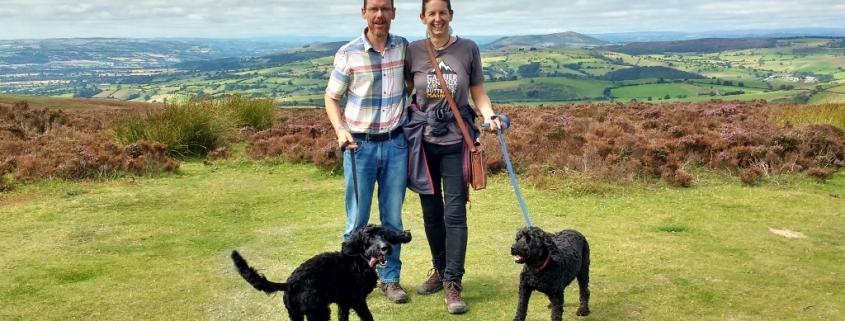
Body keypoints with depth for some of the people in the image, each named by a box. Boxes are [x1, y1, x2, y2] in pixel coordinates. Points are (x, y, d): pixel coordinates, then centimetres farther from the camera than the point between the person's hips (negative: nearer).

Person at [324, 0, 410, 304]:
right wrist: (340, 129, -14)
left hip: (396, 144, 2)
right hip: (360, 145, -2)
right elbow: (331, 98, 2)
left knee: (393, 218, 9)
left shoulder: (404, 47, 2)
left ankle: (390, 279, 22)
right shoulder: (348, 53, -7)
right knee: (357, 220, 5)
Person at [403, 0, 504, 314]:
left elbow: (478, 92, 2)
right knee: (431, 212, 11)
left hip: (456, 140, -2)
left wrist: (489, 115, -16)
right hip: (423, 140, 2)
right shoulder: (413, 51, -1)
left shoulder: (468, 49, -3)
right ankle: (440, 270, 30)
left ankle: (453, 283, 2)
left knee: (454, 213, -5)